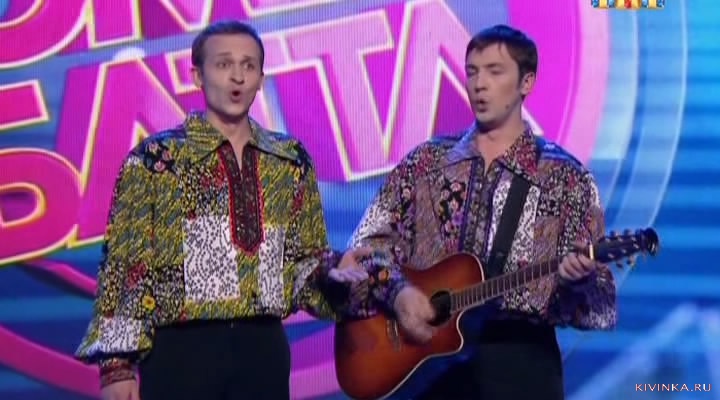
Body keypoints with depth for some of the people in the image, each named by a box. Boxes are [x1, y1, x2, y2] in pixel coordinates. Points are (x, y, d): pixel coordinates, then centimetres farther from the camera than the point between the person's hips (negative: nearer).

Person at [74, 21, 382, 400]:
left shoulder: (291, 160, 10)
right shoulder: (155, 157, -3)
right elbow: (122, 265, -5)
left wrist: (332, 271, -5)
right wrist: (117, 362, -11)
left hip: (263, 349, 4)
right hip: (181, 351, -4)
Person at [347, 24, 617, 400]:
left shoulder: (566, 176, 2)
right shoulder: (425, 161, 8)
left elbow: (600, 305, 1)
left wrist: (578, 282, -22)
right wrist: (397, 291, -13)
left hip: (520, 357, -1)